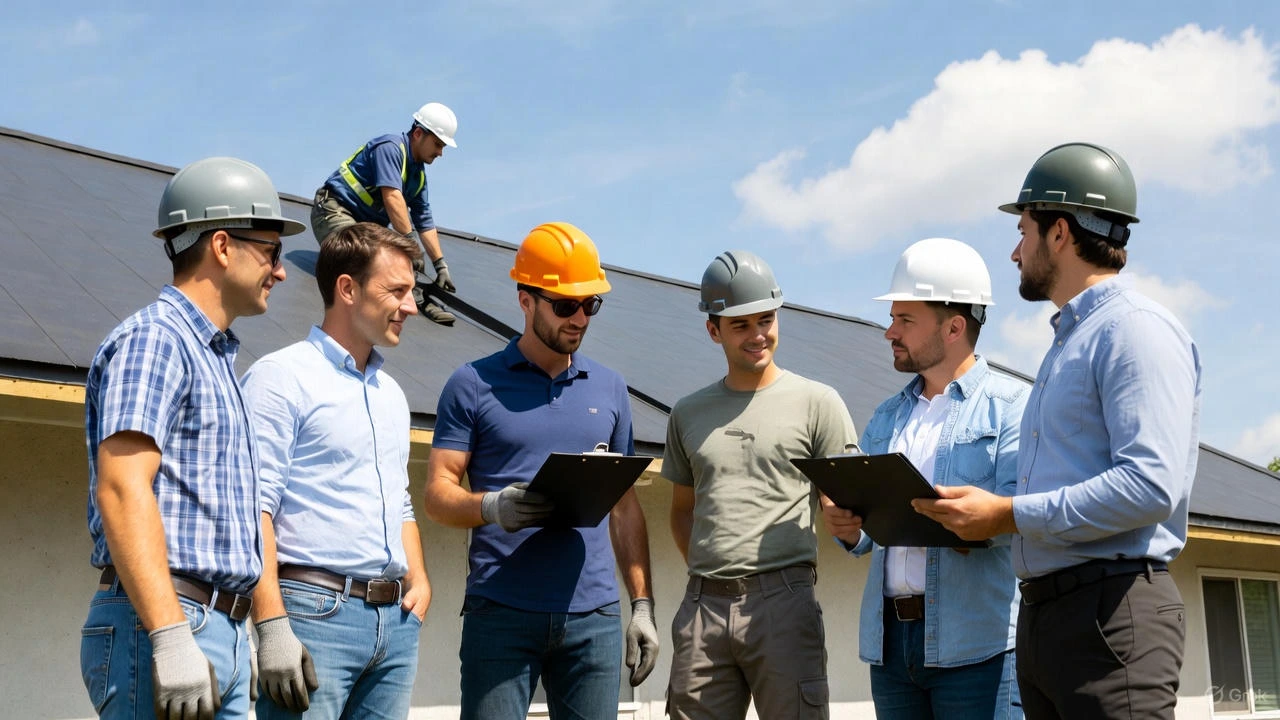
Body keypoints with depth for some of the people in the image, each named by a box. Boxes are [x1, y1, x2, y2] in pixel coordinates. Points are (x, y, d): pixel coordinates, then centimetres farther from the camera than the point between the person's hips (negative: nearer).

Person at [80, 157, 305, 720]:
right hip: (159, 628, -9)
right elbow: (122, 490, -19)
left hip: (220, 630, 9)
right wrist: (171, 639, -26)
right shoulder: (153, 339, -8)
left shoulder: (215, 356, 21)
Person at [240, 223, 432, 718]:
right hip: (315, 609, -7)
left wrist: (419, 582, 9)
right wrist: (272, 627, -20)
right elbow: (253, 508, -13)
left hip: (395, 619, 7)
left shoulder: (391, 393, 19)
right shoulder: (280, 376, -5)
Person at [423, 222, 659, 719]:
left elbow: (625, 506, 16)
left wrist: (642, 604, 9)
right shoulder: (474, 385, 3)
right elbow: (438, 494, -1)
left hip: (594, 615, 3)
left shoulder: (609, 389, 14)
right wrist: (492, 506, -22)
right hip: (501, 614, -3)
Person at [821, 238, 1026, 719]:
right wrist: (845, 525, -7)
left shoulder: (1012, 404, -1)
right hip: (889, 639, 6)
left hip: (977, 644, -6)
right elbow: (864, 536, 17)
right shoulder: (886, 418, 20)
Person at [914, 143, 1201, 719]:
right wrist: (977, 517, 7)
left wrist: (1008, 515, -16)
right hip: (1041, 610, 9)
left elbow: (1151, 486, -21)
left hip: (1111, 610, -9)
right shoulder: (1069, 339, 22)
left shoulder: (1135, 330, -9)